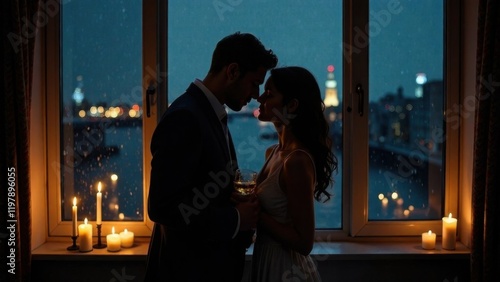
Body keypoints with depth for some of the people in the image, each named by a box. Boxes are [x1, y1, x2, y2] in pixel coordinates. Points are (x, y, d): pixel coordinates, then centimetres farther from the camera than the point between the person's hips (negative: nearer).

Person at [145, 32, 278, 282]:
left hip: (213, 262, 9)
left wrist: (242, 204, 0)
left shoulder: (211, 114, 9)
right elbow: (162, 206, -25)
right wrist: (234, 219, -17)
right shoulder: (184, 118, -20)